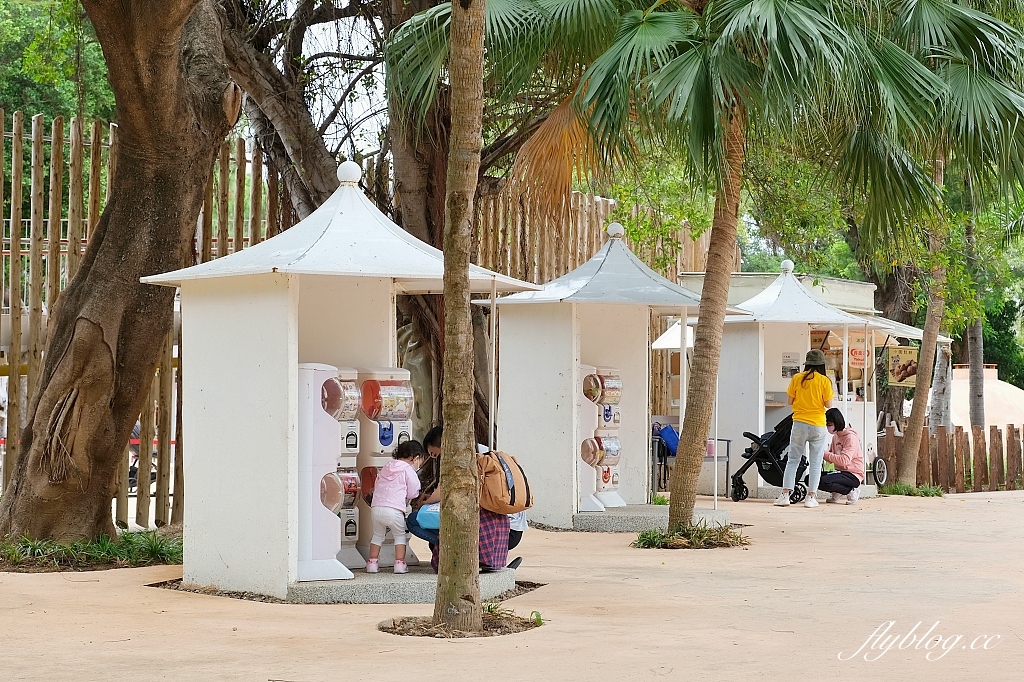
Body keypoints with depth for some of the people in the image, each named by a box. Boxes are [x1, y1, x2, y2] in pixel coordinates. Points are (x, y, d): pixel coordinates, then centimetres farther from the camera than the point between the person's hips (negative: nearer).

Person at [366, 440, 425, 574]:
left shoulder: (386, 468, 22)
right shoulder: (409, 470, 1)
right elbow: (413, 493, 1)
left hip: (376, 508, 5)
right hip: (394, 509, -5)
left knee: (377, 535, 20)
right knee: (400, 536, 12)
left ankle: (372, 562, 17)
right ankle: (399, 563, 6)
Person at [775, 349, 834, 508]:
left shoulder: (797, 379, -1)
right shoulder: (824, 381, -5)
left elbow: (790, 401, 4)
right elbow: (828, 405, -4)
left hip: (799, 423, 1)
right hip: (818, 425, -1)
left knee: (793, 460, 8)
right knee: (815, 463, 6)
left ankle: (785, 495, 1)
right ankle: (811, 497, 4)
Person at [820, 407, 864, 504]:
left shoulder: (851, 437, -14)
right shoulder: (835, 436, 13)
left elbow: (844, 460, -25)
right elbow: (831, 459, 12)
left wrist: (826, 454, -22)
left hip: (853, 475, -9)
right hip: (841, 472, 9)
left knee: (824, 482, -31)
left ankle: (851, 491, -11)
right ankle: (837, 493, 6)